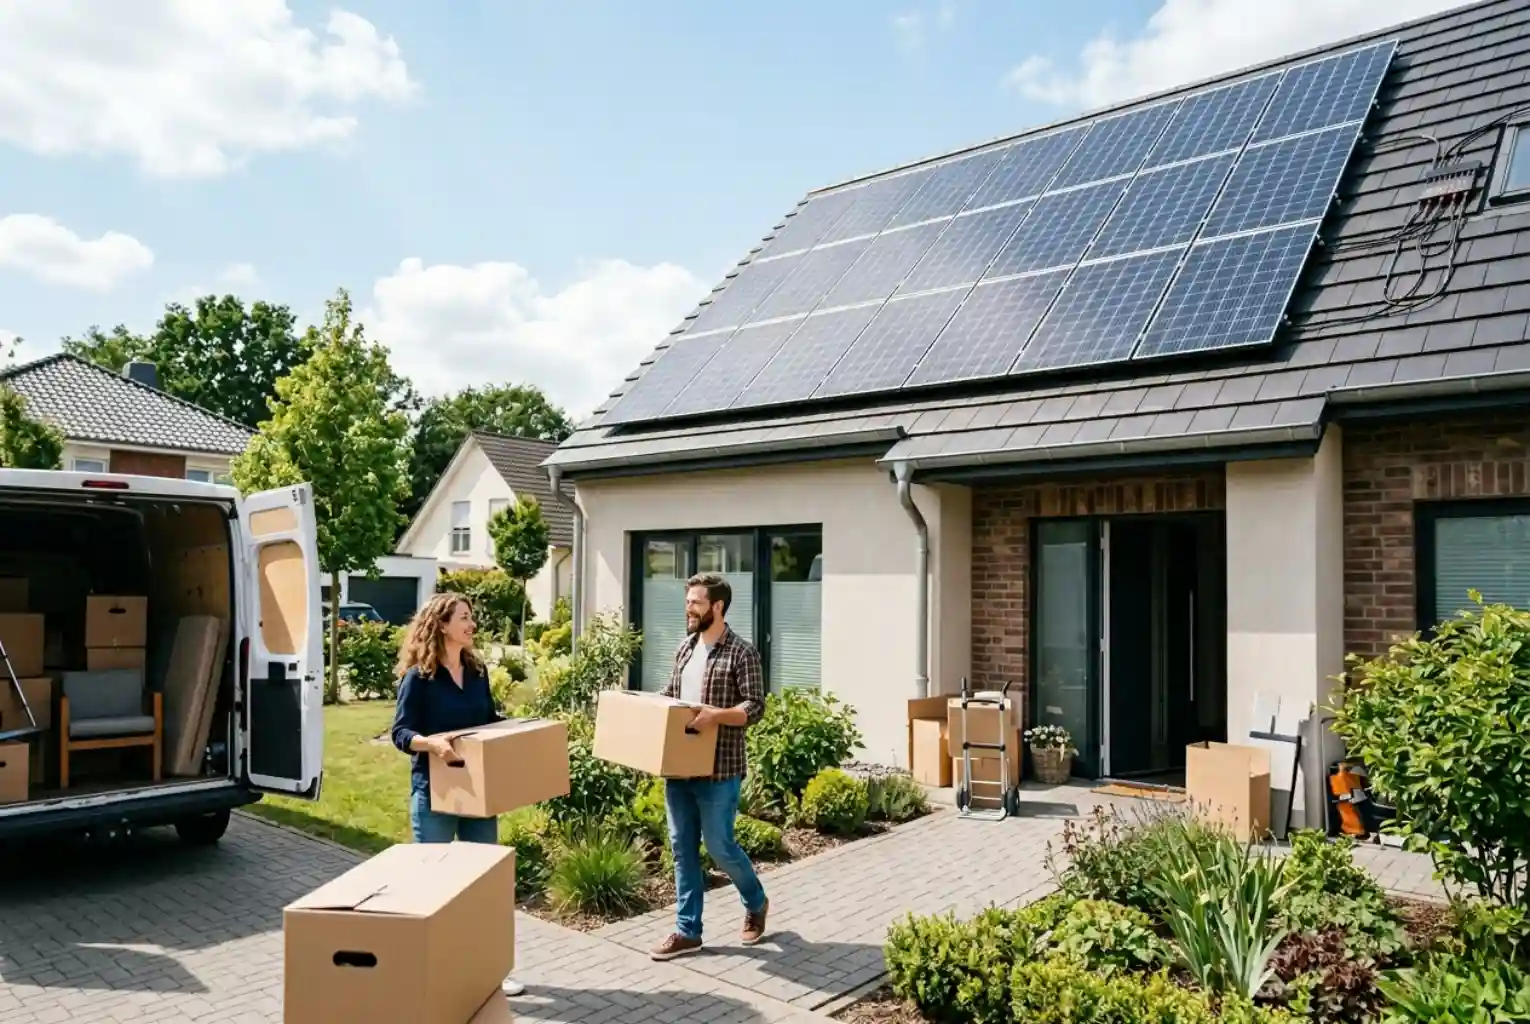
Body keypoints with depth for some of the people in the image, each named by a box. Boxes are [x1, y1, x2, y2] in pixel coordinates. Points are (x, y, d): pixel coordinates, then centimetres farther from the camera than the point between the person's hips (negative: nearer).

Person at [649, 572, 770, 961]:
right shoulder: (686, 646, 10)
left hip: (718, 770, -6)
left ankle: (756, 903, 29)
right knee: (682, 847, 9)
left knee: (719, 846, 2)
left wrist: (715, 715, -30)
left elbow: (755, 707, -15)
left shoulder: (741, 652, -11)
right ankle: (687, 931, 19)